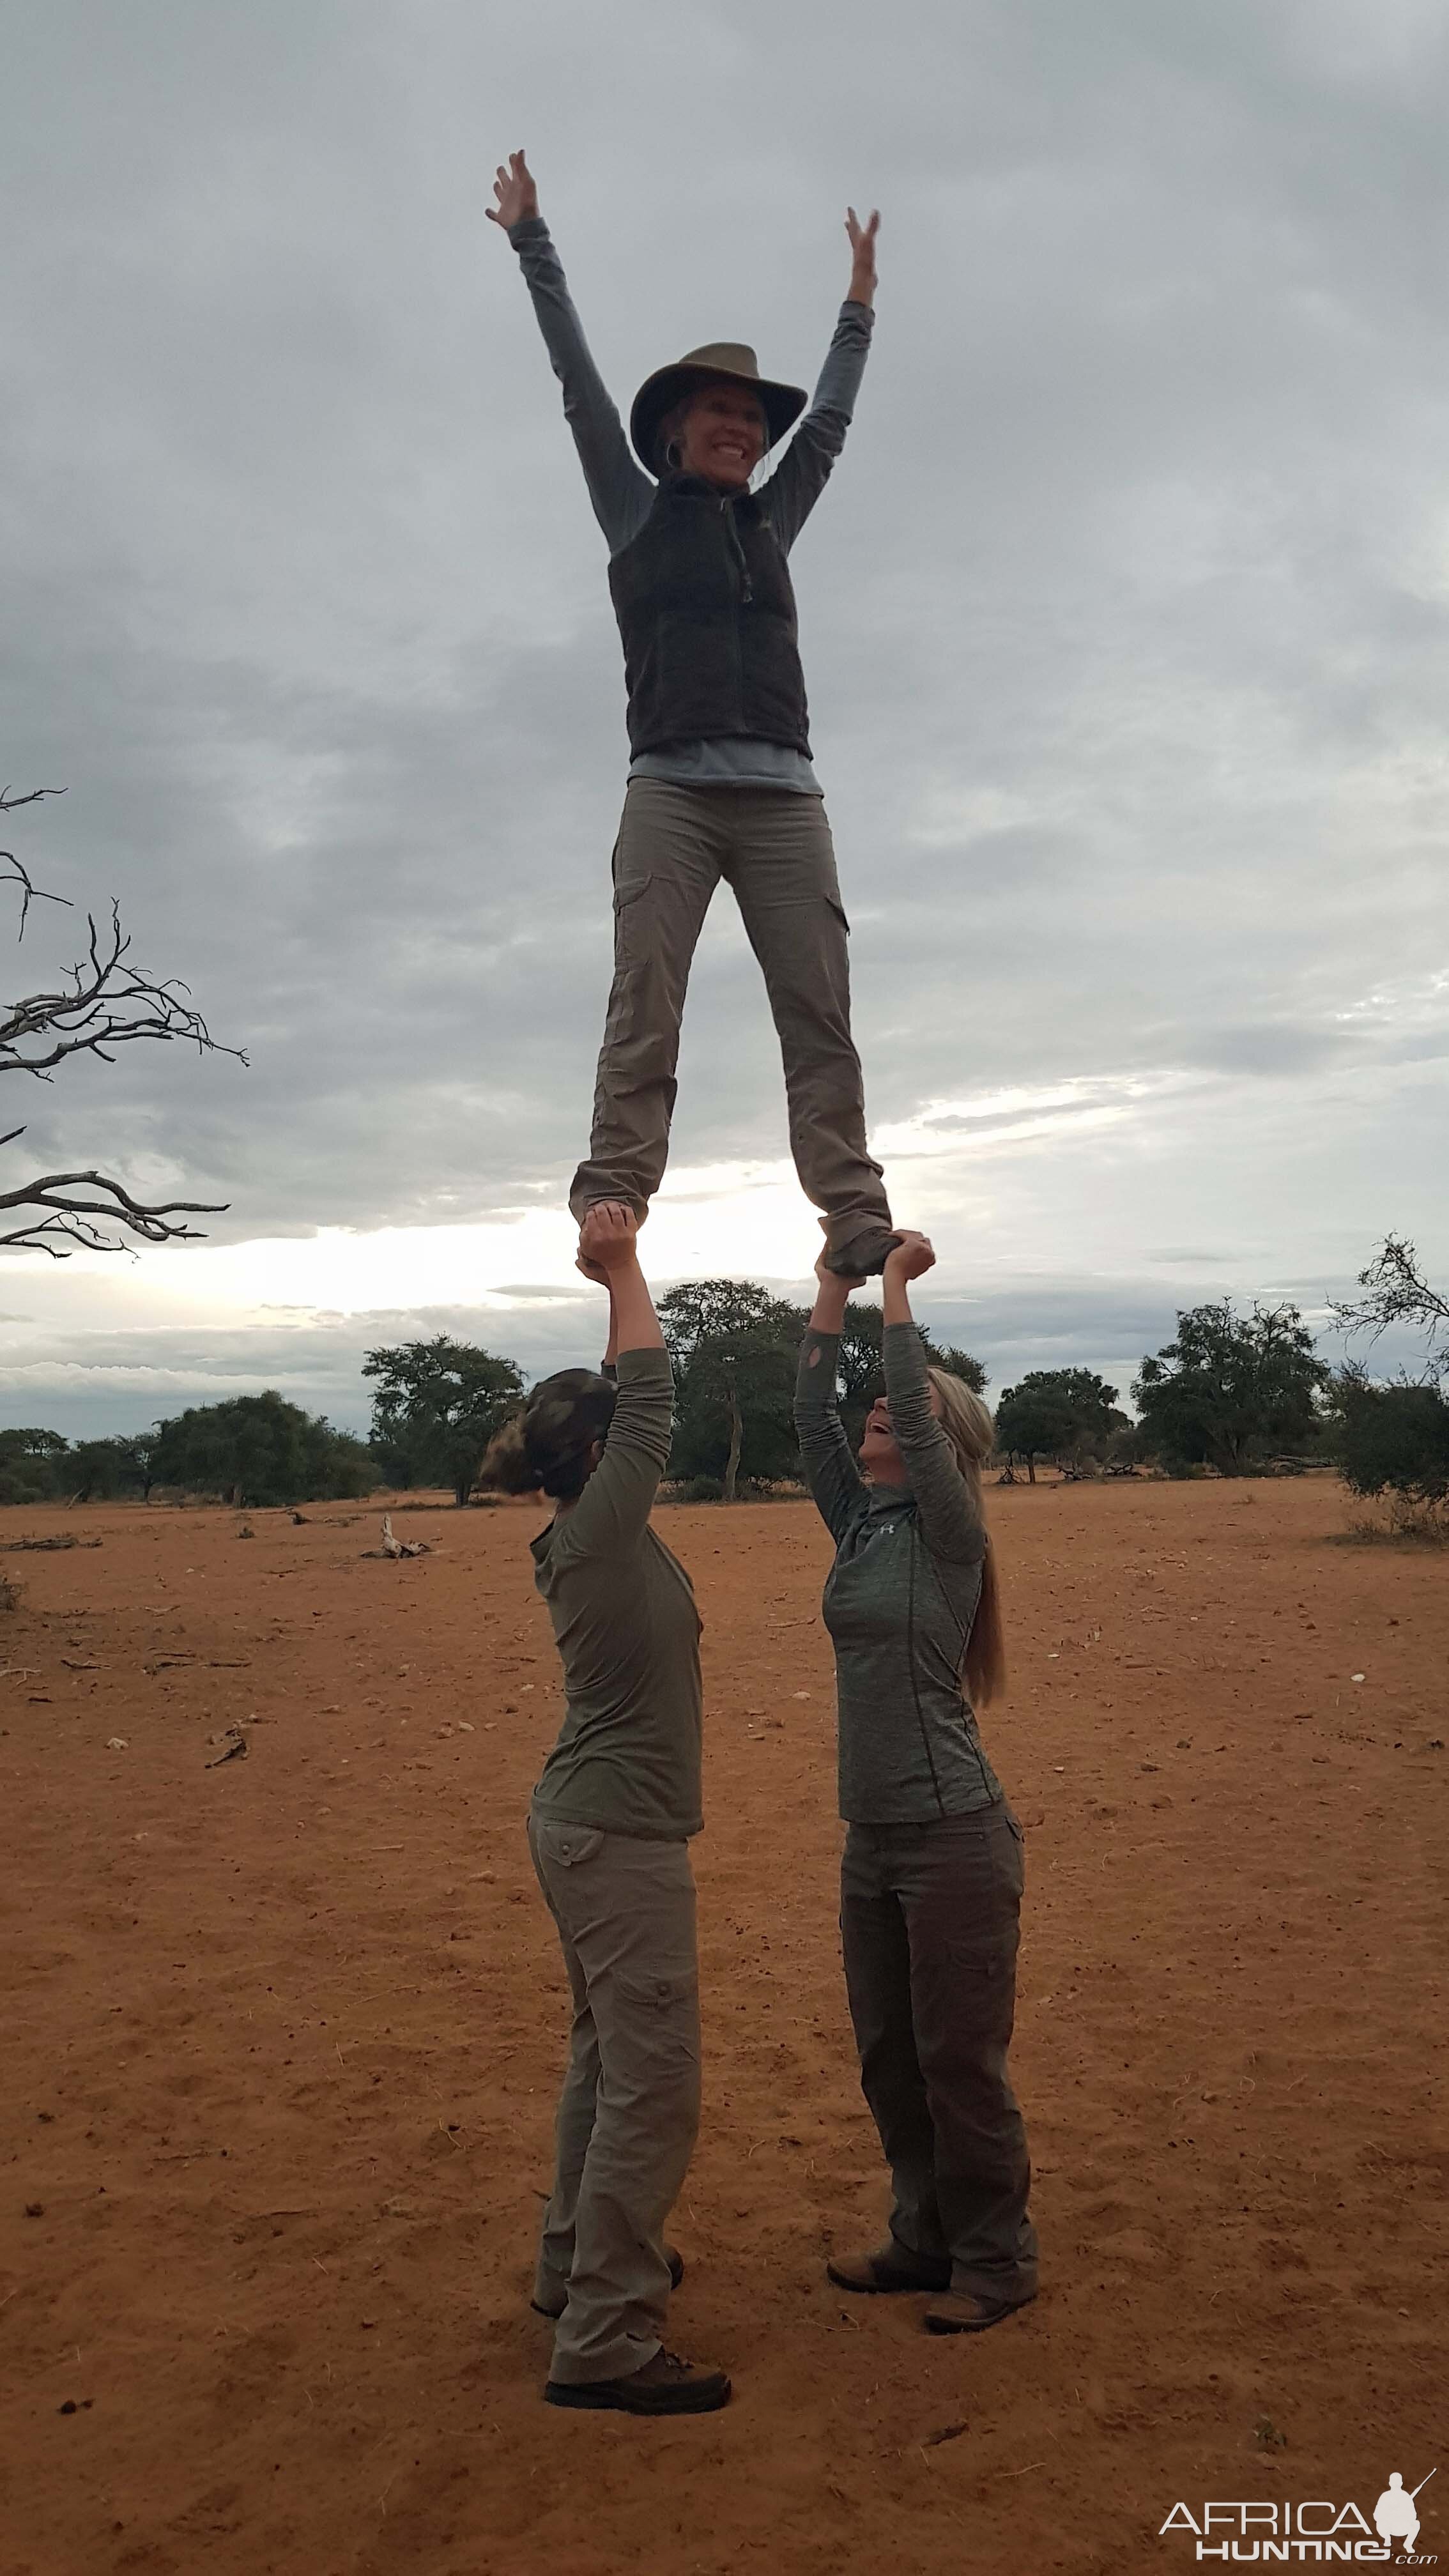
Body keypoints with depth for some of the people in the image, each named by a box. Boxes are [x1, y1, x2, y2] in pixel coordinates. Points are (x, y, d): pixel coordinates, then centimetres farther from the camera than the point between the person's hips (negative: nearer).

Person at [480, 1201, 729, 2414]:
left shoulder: (584, 1536, 6)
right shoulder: (600, 1531, -18)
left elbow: (634, 1396, 14)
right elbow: (653, 1391, -17)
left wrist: (619, 1276, 15)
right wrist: (623, 1268, -9)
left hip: (587, 1826, 10)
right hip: (623, 1838, -10)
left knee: (610, 2059, 22)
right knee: (652, 2085, -5)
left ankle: (579, 2263, 37)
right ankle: (605, 2345, 2)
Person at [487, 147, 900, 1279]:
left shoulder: (773, 522, 29)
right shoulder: (637, 512, 19)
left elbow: (829, 422, 40)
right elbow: (582, 387, 19)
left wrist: (859, 307, 49)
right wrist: (534, 241, 20)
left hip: (785, 795, 3)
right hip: (673, 789, -3)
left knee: (820, 1014, -9)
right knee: (644, 1006, -15)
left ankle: (855, 1217, -15)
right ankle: (612, 1205, -22)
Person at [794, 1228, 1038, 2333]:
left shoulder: (949, 1531, -10)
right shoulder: (859, 1522, 8)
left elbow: (914, 1415, -23)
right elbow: (812, 1415, 3)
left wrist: (898, 1286, -17)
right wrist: (834, 1290, 1)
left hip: (954, 1836, -7)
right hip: (873, 1838, 7)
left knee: (960, 2062, 4)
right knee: (888, 2057, 17)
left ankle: (997, 2261, 22)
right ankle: (925, 2241, 33)